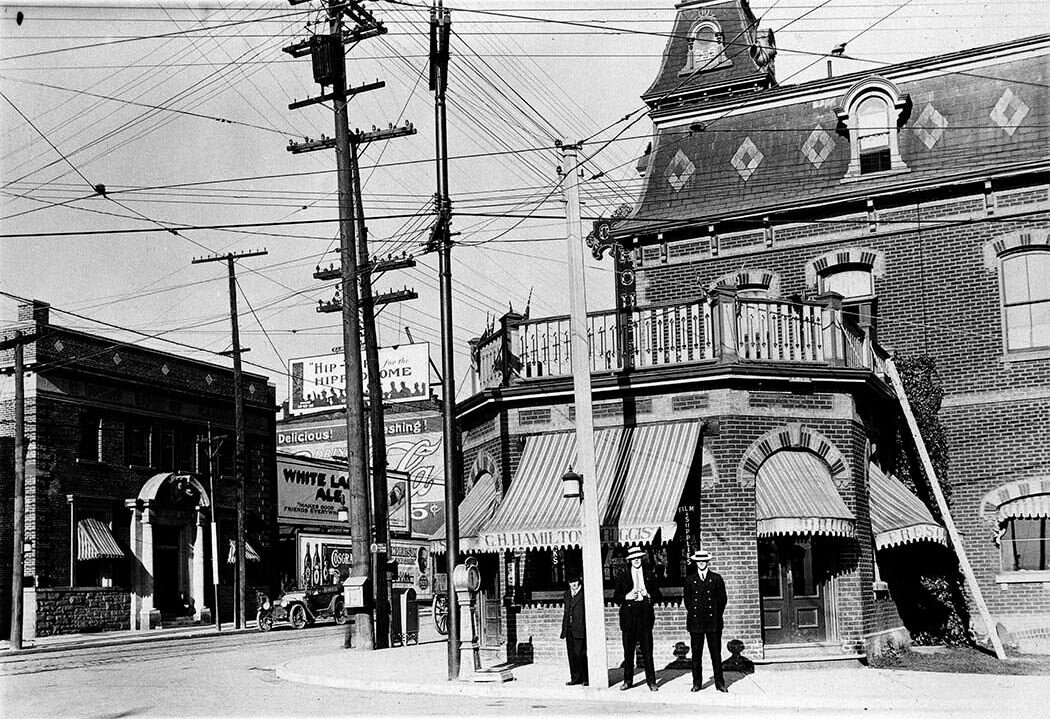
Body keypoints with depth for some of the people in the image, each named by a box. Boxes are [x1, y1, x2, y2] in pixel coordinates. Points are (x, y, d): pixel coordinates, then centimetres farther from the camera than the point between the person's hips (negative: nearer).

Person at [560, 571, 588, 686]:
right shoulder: (567, 594, 18)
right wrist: (564, 629, 17)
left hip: (580, 628, -6)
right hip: (569, 629, 6)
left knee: (580, 654, -9)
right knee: (571, 654, 7)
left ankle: (586, 678, 1)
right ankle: (575, 678, 14)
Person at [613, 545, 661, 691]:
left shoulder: (649, 575, 10)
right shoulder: (623, 576, 8)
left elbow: (657, 595, 12)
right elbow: (616, 597, 8)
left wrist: (649, 596, -7)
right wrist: (626, 597, -9)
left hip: (645, 615, 0)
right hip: (628, 615, 0)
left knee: (647, 651, -2)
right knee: (628, 651, 3)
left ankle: (651, 681, 5)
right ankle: (628, 680, 13)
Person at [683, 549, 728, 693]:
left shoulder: (716, 578, 7)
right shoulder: (690, 580, 10)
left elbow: (723, 599, 8)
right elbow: (687, 600, 13)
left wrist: (717, 615, 3)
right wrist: (692, 613, 5)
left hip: (713, 621, -1)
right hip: (695, 622, 1)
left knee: (716, 653, 0)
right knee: (696, 654, 1)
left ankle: (719, 682, 6)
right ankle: (696, 683, 7)